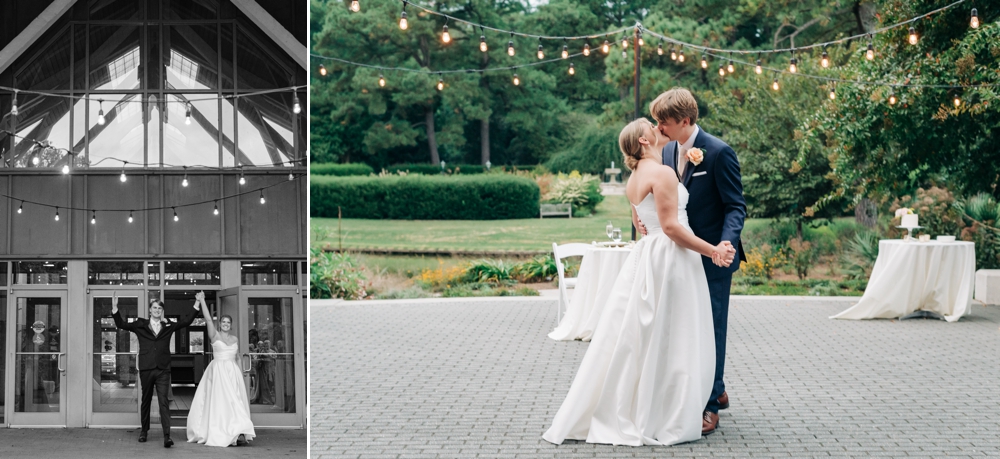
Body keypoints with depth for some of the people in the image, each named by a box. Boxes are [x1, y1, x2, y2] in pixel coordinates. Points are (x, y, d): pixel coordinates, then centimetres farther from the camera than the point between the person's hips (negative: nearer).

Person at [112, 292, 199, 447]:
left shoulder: (168, 326, 11)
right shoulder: (141, 325, 8)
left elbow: (187, 321, 14)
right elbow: (121, 324, 3)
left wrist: (197, 305, 7)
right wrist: (114, 307, -9)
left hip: (163, 369, 0)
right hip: (146, 369, 0)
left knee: (163, 401, -9)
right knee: (146, 400, 11)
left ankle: (167, 436, -16)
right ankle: (144, 431, 27)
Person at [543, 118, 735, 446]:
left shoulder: (634, 180, 15)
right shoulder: (662, 173, -13)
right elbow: (671, 226, -18)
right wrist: (712, 250, -13)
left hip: (646, 257, 9)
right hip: (670, 259, -9)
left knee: (632, 337, 11)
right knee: (669, 341, -3)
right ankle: (668, 421, 2)